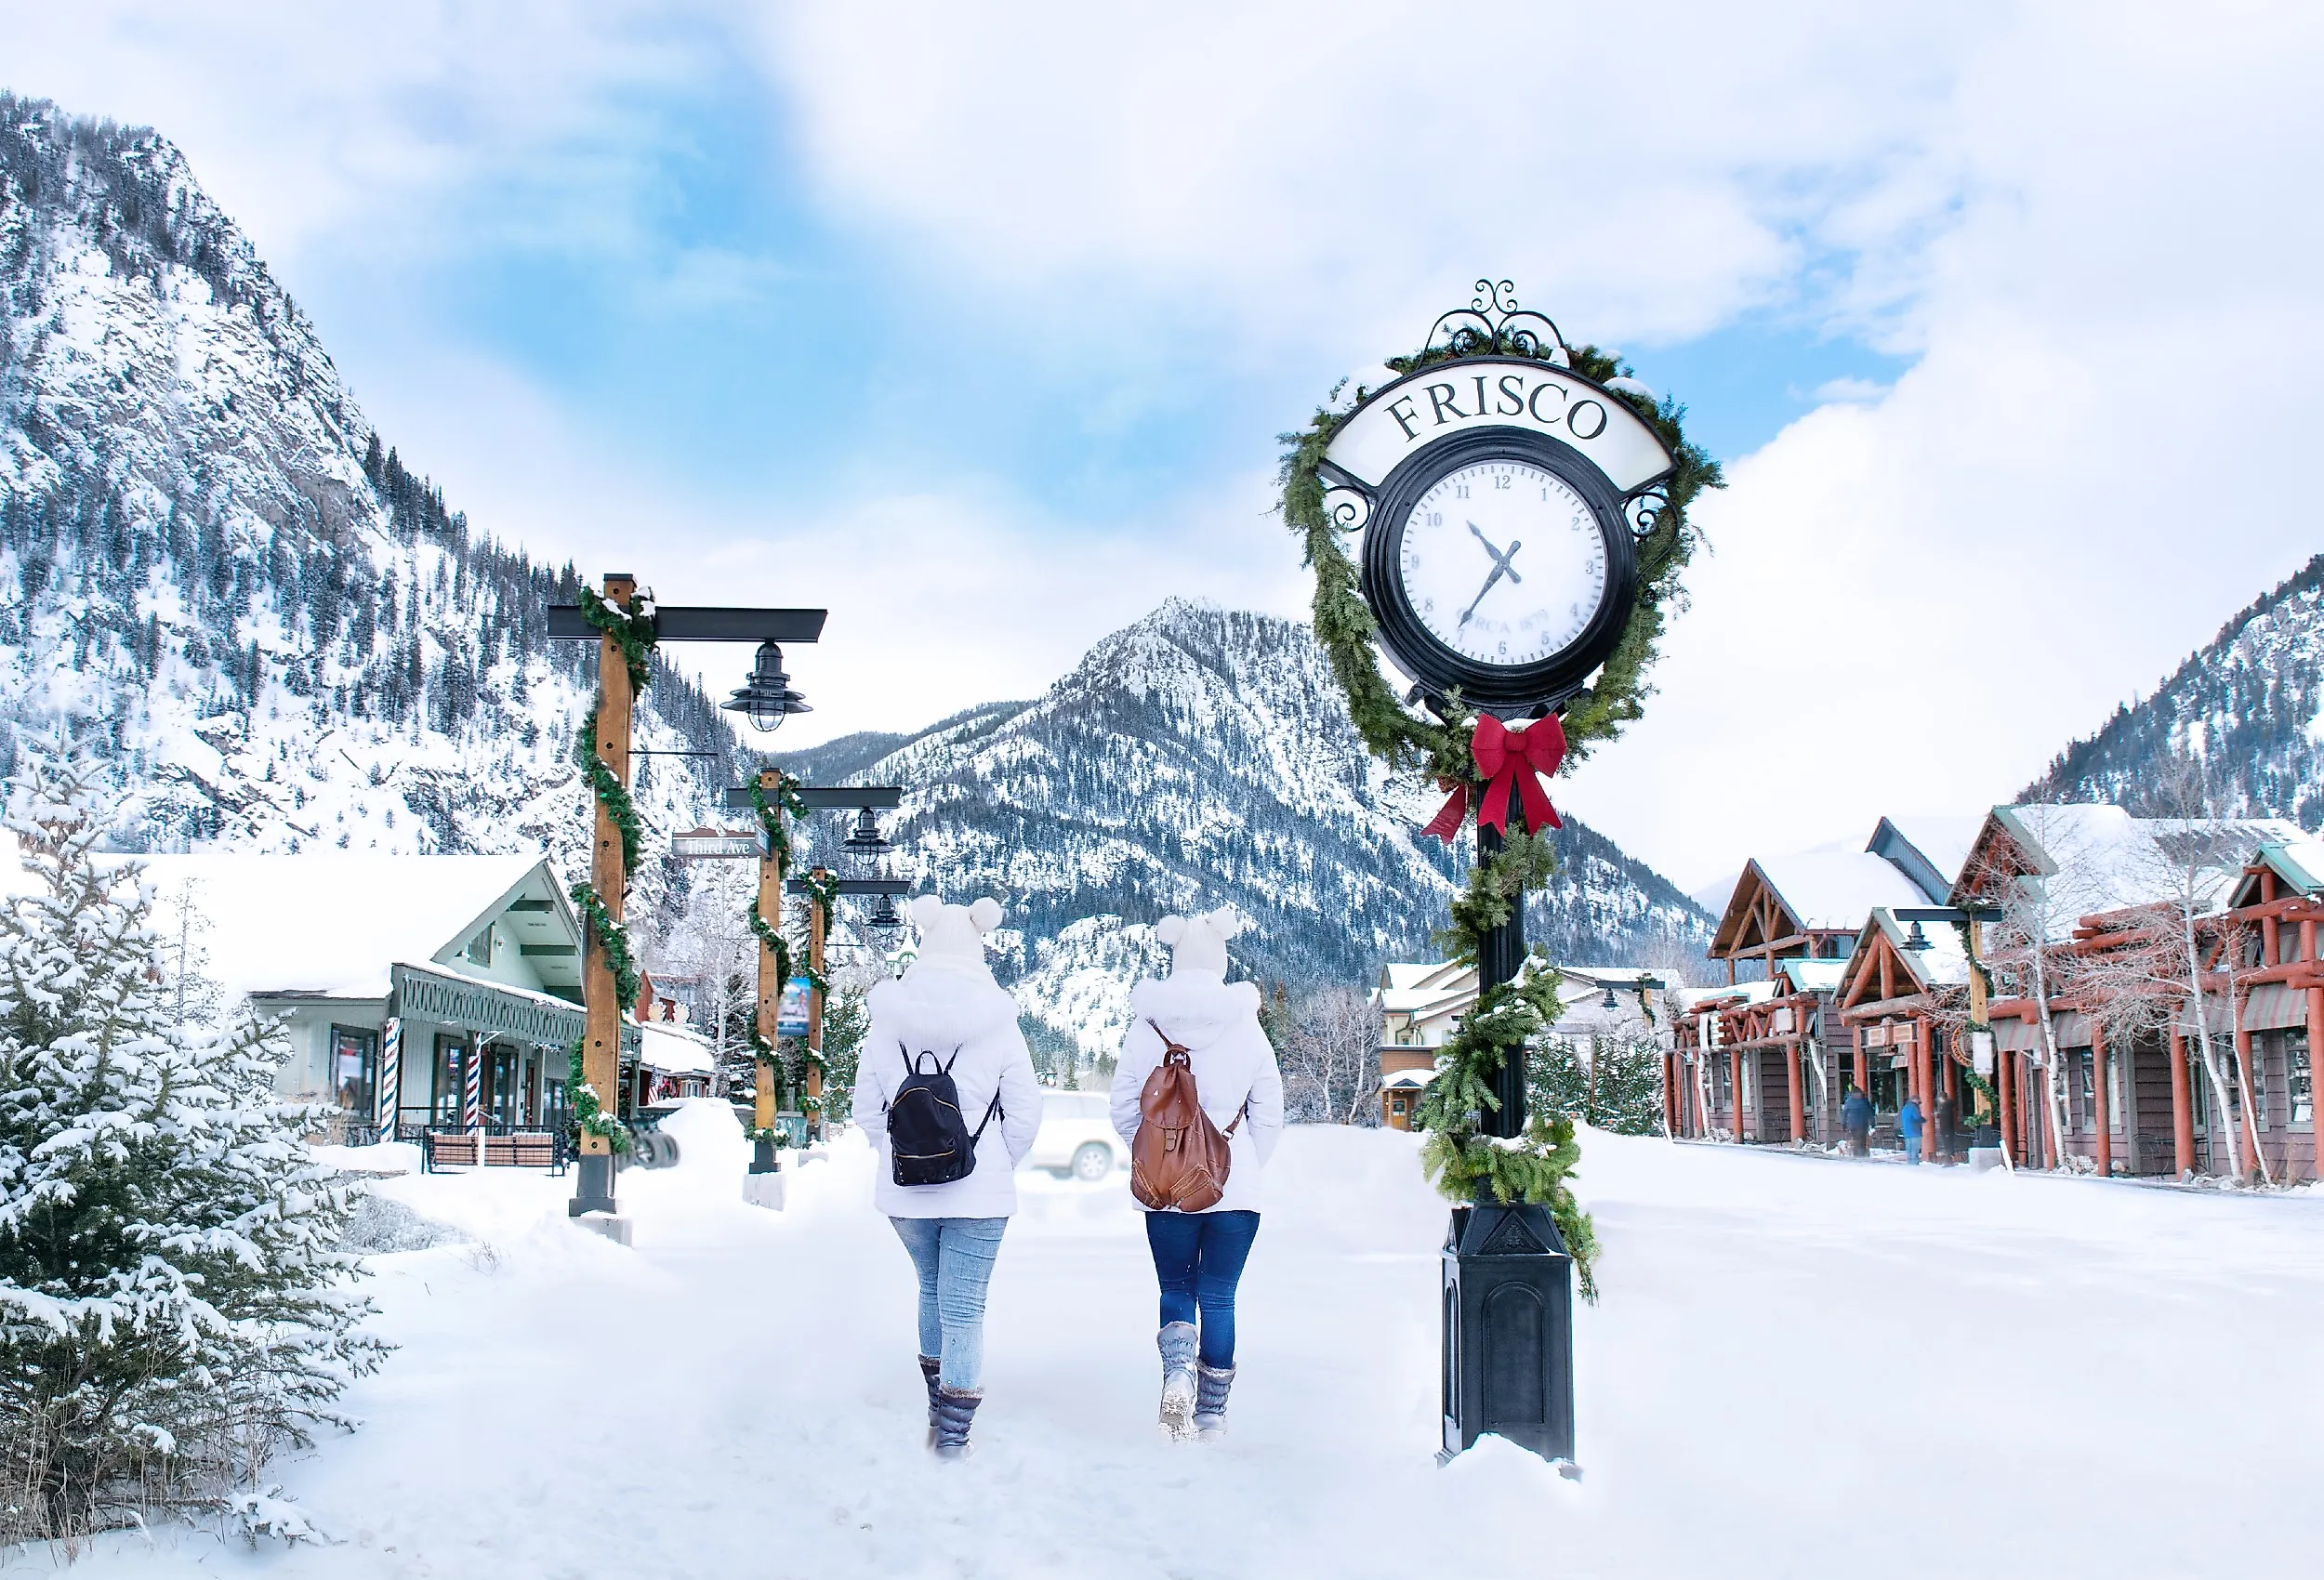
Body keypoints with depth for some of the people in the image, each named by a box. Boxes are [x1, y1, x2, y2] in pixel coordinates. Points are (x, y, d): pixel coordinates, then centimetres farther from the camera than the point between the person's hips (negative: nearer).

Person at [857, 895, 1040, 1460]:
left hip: (904, 1191, 3)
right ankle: (953, 1434, 6)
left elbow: (867, 1108, 2)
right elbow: (1025, 1112, -5)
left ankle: (938, 1409, 34)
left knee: (932, 1289, 24)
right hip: (980, 1194, -3)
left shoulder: (885, 1020, -3)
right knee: (964, 1308, 4)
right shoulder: (998, 1024, -8)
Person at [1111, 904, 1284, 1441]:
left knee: (1175, 1291, 14)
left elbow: (1123, 1109, 0)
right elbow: (1269, 1114, 1)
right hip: (1235, 1186, 0)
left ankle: (1178, 1372, -11)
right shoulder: (1247, 1026, -3)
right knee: (1219, 1296, 10)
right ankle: (1211, 1413, 14)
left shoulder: (1144, 1026, -4)